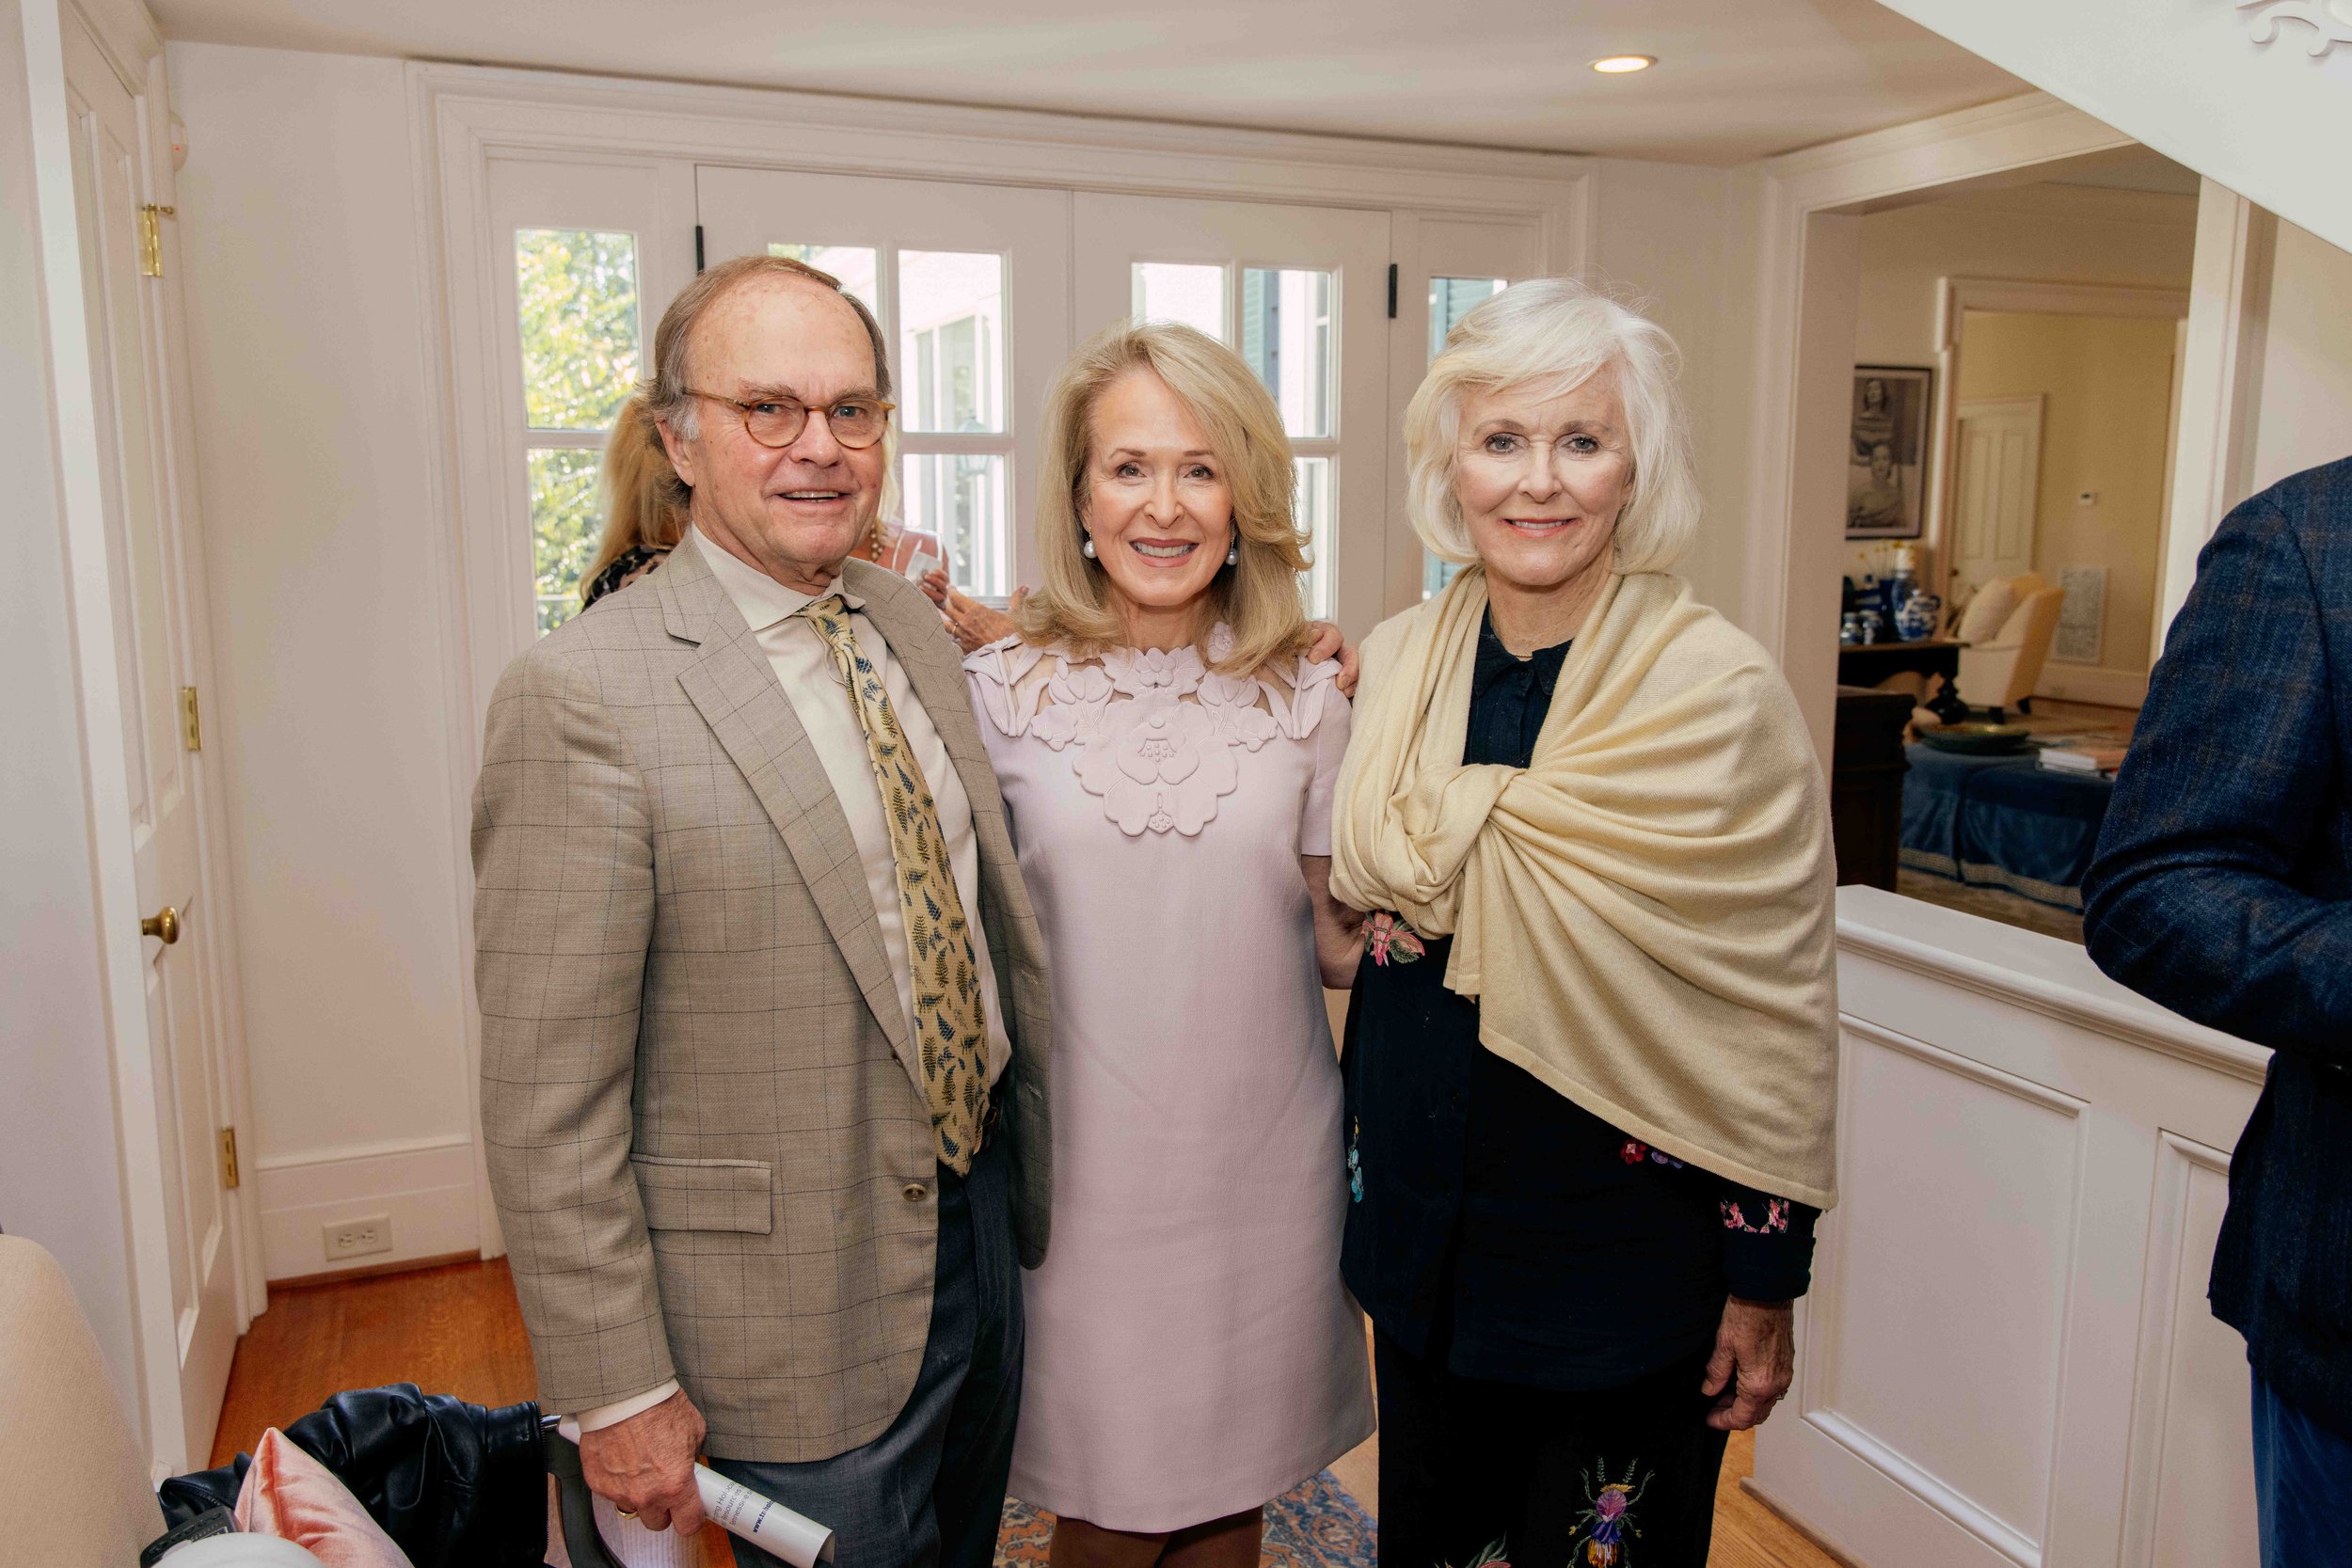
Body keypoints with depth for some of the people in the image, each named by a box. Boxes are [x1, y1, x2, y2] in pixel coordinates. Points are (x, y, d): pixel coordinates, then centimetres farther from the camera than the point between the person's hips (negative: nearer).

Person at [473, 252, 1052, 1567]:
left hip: (982, 1224, 7)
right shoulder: (585, 697, -20)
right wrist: (620, 1393, -15)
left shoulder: (917, 627, 2)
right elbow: (549, 1105, -18)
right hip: (802, 1306, -6)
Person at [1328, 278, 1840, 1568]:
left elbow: (1781, 1010, -11)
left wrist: (1765, 1281, -8)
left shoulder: (1720, 694, -16)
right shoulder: (1397, 663, -2)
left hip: (1626, 1264, -4)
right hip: (1422, 1224, 5)